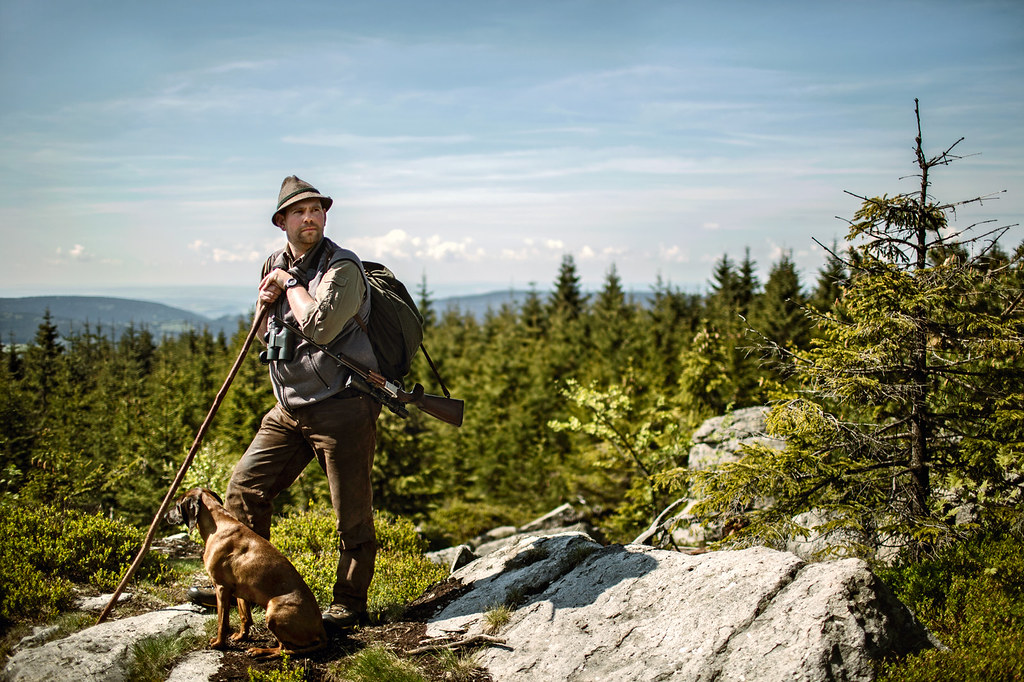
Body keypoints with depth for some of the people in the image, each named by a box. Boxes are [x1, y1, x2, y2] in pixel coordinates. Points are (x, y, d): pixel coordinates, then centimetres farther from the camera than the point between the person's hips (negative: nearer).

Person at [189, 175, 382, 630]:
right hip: (290, 409, 7)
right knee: (245, 486, 8)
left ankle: (350, 602, 13)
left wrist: (289, 284, -12)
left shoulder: (342, 267, -10)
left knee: (352, 511, -1)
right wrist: (267, 303, 2)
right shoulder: (276, 264, 13)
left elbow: (321, 326, -26)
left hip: (342, 408, -7)